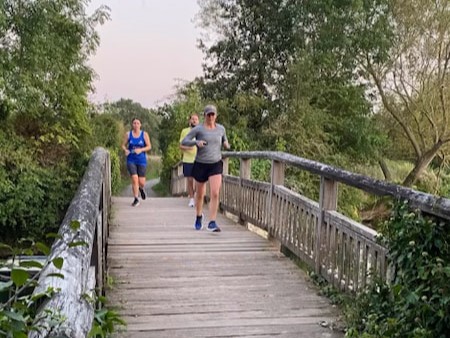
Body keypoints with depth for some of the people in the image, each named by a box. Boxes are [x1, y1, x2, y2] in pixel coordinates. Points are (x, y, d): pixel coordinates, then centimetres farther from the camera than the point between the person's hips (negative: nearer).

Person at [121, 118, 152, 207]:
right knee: (134, 179, -12)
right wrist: (125, 150, -14)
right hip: (131, 160, 0)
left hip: (142, 160, 0)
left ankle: (141, 189, 39)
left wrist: (141, 150, -17)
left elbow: (149, 146, 0)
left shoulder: (144, 134, 1)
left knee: (141, 182, 1)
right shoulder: (128, 134, 3)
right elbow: (123, 145, 8)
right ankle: (136, 199, 2)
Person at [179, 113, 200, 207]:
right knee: (190, 180, 3)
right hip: (187, 160, 0)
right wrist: (187, 148, -15)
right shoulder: (184, 131, 7)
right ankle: (191, 199, 11)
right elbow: (181, 146, 5)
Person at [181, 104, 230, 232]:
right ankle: (199, 216, 40)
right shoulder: (198, 129, -6)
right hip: (201, 164, -1)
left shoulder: (221, 129, 4)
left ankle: (212, 222, -12)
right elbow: (184, 141, -10)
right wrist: (196, 142, -27)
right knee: (200, 194, 14)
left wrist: (227, 145, -3)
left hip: (216, 164, 1)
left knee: (215, 193, -16)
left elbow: (225, 142, 20)